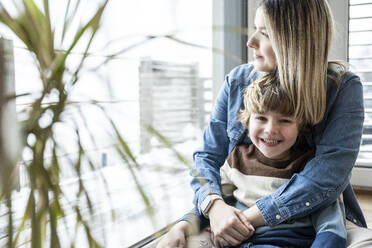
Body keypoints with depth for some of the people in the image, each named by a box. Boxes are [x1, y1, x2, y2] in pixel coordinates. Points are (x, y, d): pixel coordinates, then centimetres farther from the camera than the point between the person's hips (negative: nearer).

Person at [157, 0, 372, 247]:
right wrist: (215, 206, -21)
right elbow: (208, 156, 0)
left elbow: (330, 174, -20)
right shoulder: (238, 80, 0)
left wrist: (249, 217, -25)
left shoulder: (344, 87, -9)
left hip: (319, 218, 0)